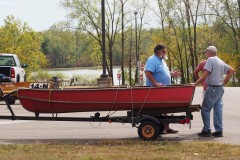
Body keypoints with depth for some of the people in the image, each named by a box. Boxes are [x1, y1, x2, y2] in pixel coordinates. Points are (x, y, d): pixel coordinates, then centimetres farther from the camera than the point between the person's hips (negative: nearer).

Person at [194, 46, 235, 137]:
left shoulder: (210, 60, -10)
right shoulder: (221, 62, 14)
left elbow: (205, 74, -18)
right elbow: (231, 71, 16)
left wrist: (195, 84, -15)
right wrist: (224, 82, 14)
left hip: (212, 88, -8)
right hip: (220, 88, 8)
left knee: (205, 109, -2)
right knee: (218, 109, 8)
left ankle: (206, 130, -3)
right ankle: (219, 131, 8)